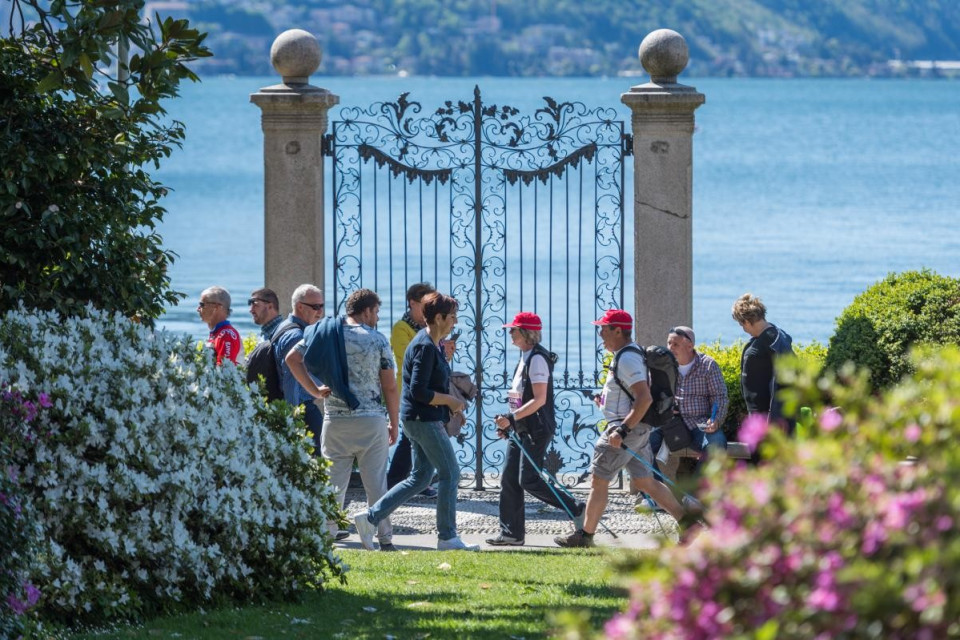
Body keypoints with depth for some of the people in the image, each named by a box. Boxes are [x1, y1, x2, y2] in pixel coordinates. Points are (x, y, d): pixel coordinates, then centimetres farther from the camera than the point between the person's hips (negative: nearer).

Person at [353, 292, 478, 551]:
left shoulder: (433, 344, 13)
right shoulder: (425, 347, -18)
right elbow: (419, 392, -23)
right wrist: (450, 401, -14)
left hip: (419, 420, 10)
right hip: (424, 420, -10)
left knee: (420, 477, 13)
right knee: (450, 474, -3)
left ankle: (370, 518, 11)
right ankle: (447, 537, 4)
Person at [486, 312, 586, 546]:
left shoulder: (537, 359, -15)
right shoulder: (524, 357, 16)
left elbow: (539, 400, -21)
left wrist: (512, 418, -23)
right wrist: (508, 423, 16)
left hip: (537, 429, -10)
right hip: (521, 429, 10)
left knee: (529, 481, -11)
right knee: (509, 479, 5)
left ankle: (577, 510, -2)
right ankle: (512, 533, 8)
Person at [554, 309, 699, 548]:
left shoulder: (626, 359, -17)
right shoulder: (629, 355, 16)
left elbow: (645, 398, -26)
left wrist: (623, 430, -29)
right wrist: (606, 400, 16)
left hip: (628, 427, -10)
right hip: (638, 429, 10)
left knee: (599, 480, -1)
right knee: (644, 482, 10)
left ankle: (585, 535, 5)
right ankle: (686, 521, 5)